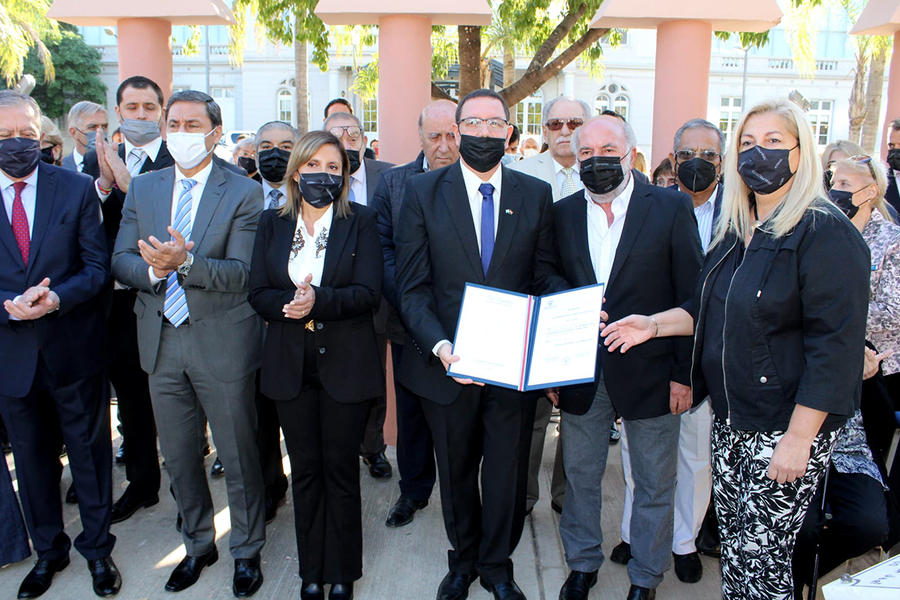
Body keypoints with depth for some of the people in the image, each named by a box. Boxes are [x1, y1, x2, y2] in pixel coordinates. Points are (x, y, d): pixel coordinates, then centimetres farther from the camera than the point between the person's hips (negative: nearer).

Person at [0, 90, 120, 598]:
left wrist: (56, 298, -23)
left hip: (74, 350, -2)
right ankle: (49, 550, 38)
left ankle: (98, 548, 31)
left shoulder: (78, 189, -4)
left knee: (90, 452, 11)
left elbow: (98, 268, -6)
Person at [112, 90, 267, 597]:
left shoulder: (244, 193, -7)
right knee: (179, 456, 18)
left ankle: (247, 552, 29)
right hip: (162, 342, 5)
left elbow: (241, 273, -15)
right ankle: (199, 545, 39)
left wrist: (185, 261, -30)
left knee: (239, 456, 8)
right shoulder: (143, 188, 8)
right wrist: (154, 270, -18)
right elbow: (121, 260, 3)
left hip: (222, 344, -4)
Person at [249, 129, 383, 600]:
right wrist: (290, 304, -19)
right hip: (290, 365, 3)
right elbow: (258, 292, 1)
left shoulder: (360, 222, -1)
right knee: (304, 469, 12)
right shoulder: (272, 224, 7)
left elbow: (368, 293, -10)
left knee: (340, 469, 7)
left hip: (345, 363, -2)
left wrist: (318, 301, -25)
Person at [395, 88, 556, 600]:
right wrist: (439, 345, -22)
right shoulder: (423, 191, -3)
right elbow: (413, 286, -7)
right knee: (456, 472, 18)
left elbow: (545, 279, 2)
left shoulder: (536, 194, 1)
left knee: (507, 474, 14)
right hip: (449, 362, 0)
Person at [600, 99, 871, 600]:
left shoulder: (827, 234, -15)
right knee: (733, 540, 16)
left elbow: (835, 344, -19)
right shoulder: (737, 230, 10)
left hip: (788, 426, -7)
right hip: (731, 418, 7)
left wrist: (798, 438, -20)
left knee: (761, 556, 1)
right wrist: (654, 324, 4)